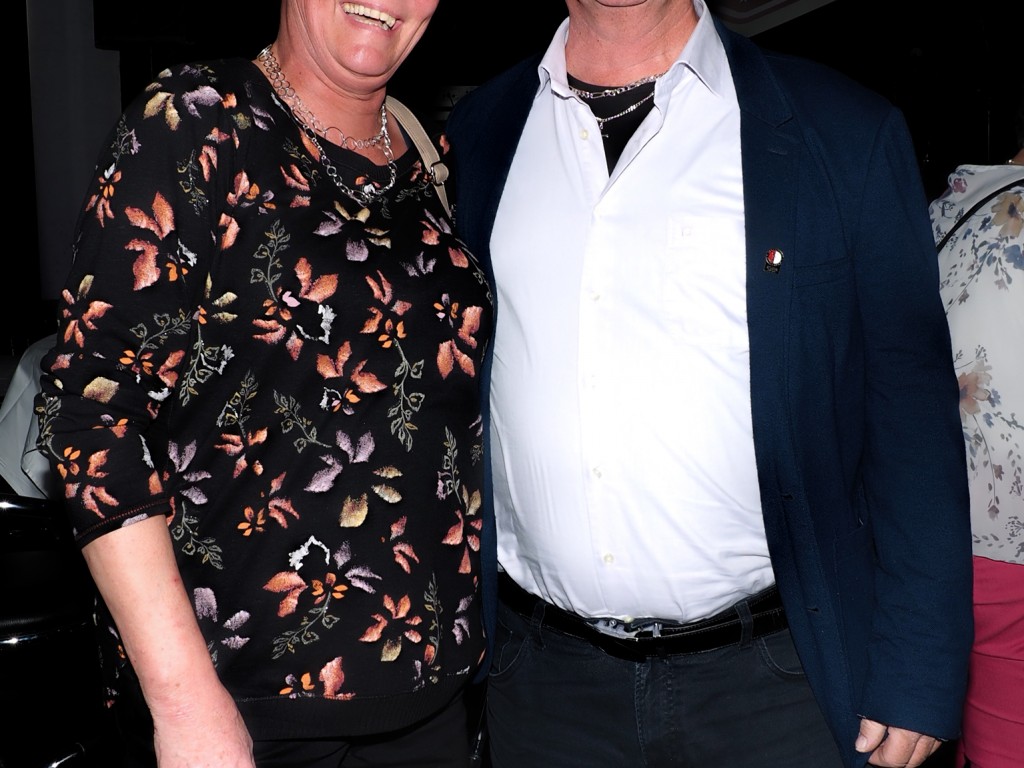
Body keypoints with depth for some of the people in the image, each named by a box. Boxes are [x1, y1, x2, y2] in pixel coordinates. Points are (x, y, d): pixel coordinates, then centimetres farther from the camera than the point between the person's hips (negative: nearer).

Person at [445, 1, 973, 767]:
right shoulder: (475, 135, 3)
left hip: (773, 676, -1)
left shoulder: (848, 131, -4)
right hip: (541, 675, 2)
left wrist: (919, 679, -6)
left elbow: (913, 414, -4)